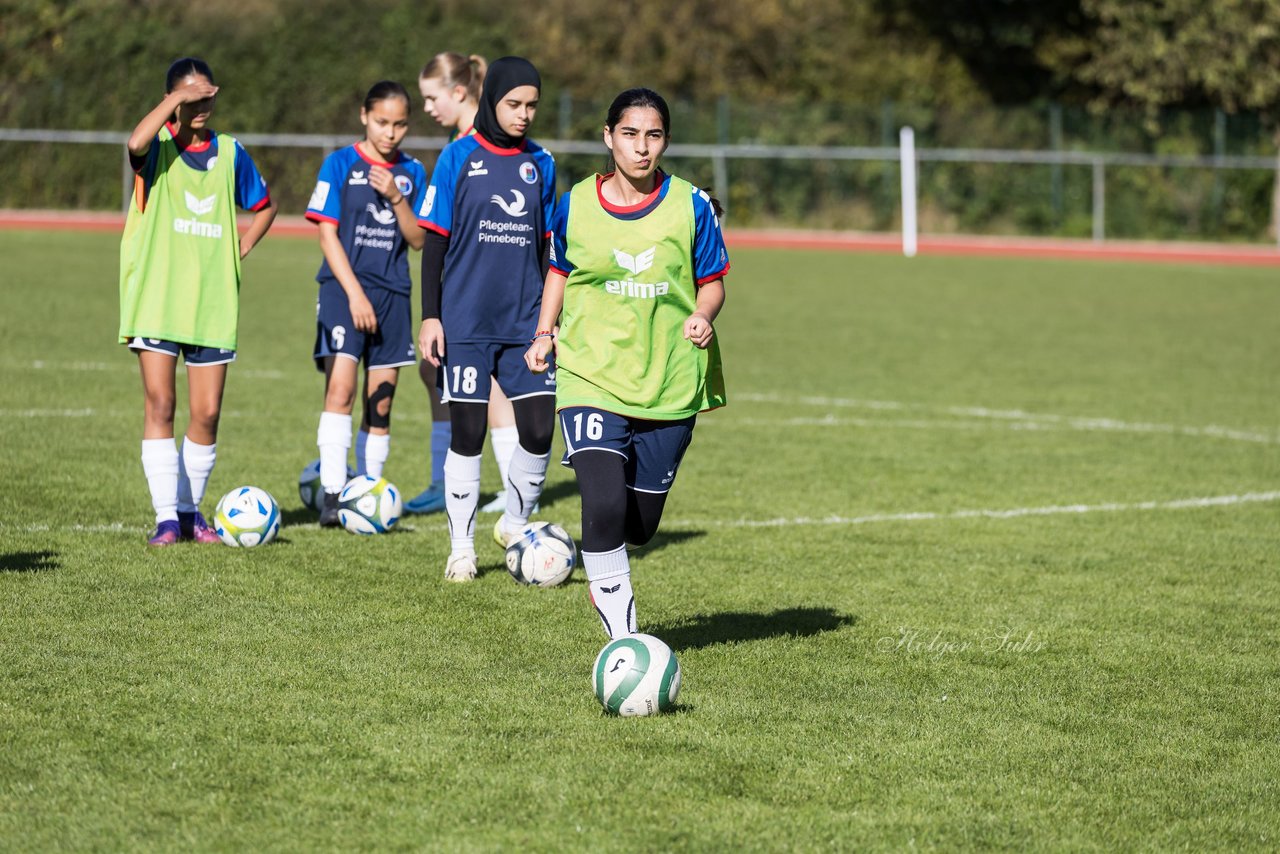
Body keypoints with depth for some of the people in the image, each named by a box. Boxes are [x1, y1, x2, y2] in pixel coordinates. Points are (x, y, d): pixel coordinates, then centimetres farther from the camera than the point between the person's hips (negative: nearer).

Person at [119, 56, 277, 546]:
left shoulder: (229, 153, 10)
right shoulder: (159, 147, -1)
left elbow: (264, 207, 25)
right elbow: (136, 143, -28)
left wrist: (241, 248, 9)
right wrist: (177, 100, -23)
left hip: (213, 302, 3)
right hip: (157, 298, -3)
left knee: (206, 413, 3)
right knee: (160, 404, -9)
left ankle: (191, 510, 17)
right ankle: (166, 516, -6)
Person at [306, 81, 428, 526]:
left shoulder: (412, 173, 9)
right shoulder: (340, 164, -1)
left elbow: (419, 240, 6)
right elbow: (327, 234, -4)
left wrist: (396, 198, -11)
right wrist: (355, 294, -12)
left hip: (392, 293, 4)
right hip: (343, 288, -4)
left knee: (380, 404, 5)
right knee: (340, 388, -18)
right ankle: (332, 493, -20)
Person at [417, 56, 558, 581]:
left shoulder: (539, 163, 9)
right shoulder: (459, 158, -2)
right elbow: (435, 242, 0)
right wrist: (430, 316, -5)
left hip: (525, 323, 3)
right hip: (466, 323, -3)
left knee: (539, 428, -5)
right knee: (466, 434, 0)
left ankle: (514, 524, 19)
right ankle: (461, 548, 11)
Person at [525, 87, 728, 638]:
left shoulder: (690, 206, -2)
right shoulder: (576, 205, 0)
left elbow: (712, 282, 6)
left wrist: (702, 316, -15)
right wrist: (544, 333, 4)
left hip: (670, 383, 1)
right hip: (591, 379, -1)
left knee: (640, 526, 9)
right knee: (604, 505, -22)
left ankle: (605, 576, 45)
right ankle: (623, 638, -12)